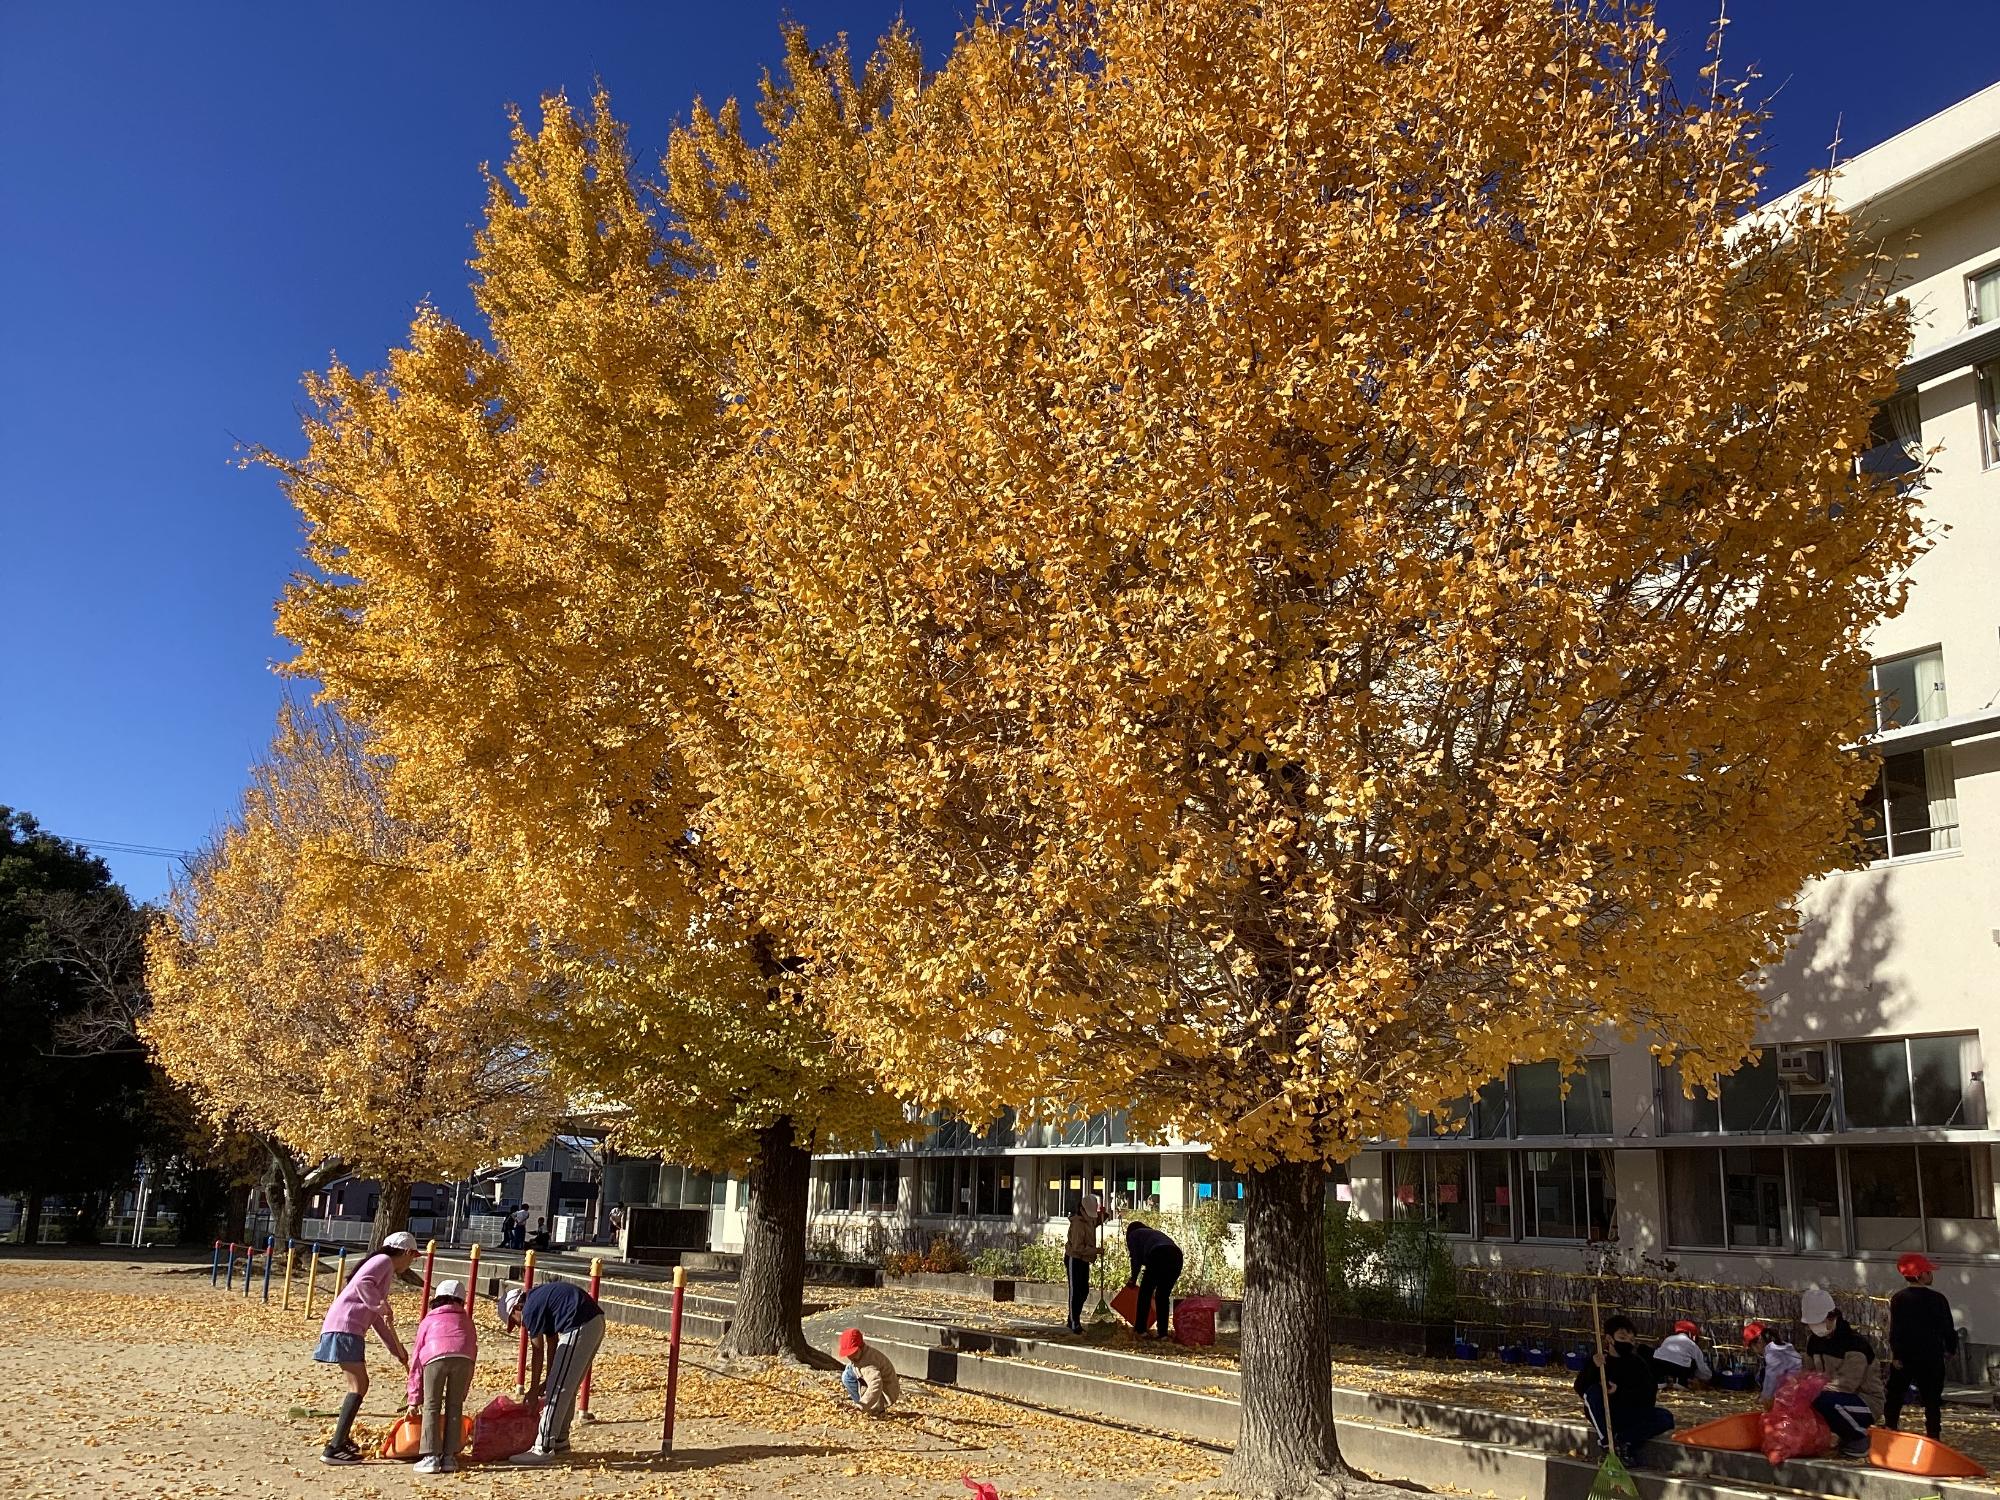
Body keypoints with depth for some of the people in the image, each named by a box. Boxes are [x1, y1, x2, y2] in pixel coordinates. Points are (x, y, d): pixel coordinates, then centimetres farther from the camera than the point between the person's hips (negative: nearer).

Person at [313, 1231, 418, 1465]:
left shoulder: (387, 1273, 25)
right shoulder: (383, 1261, -3)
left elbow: (378, 1319, 28)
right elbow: (362, 1282, -24)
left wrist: (397, 1348, 27)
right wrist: (381, 1306, -21)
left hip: (349, 1330, 10)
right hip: (345, 1327, -10)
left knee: (358, 1384, 22)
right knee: (358, 1385, -13)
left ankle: (341, 1437, 34)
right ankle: (334, 1448, -16)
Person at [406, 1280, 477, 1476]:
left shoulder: (428, 1321, 35)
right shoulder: (466, 1320, 37)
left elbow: (416, 1359, 33)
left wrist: (414, 1400, 37)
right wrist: (462, 1393, 38)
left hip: (435, 1357, -1)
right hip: (463, 1357, 1)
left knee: (431, 1407, 9)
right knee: (454, 1407, 14)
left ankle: (431, 1457, 1)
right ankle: (449, 1457, 12)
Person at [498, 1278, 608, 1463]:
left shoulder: (531, 1309, -5)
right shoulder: (541, 1298, 22)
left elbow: (538, 1353, 1)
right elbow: (552, 1345, 24)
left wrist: (534, 1389, 12)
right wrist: (549, 1381, 25)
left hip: (579, 1328, -10)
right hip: (597, 1323, 10)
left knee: (558, 1391, -4)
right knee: (567, 1388, 20)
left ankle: (544, 1448, -2)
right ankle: (560, 1441, 29)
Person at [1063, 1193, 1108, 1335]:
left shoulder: (1090, 1220, 5)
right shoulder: (1078, 1223, -22)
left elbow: (1099, 1220, 27)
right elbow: (1078, 1247, -26)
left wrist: (1103, 1213, 4)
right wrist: (1096, 1250, -26)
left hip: (1084, 1260, 9)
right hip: (1074, 1259, -9)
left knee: (1084, 1291, 14)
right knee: (1075, 1292, -6)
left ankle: (1073, 1320, 24)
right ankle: (1074, 1324, -2)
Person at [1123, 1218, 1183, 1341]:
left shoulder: (1133, 1235, 25)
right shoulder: (1155, 1233, 41)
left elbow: (1136, 1258, 11)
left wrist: (1133, 1278, 21)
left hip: (1158, 1256, -6)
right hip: (1176, 1255, 6)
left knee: (1145, 1294, 7)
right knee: (1163, 1296, 15)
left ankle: (1140, 1330, 5)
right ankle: (1163, 1332, 10)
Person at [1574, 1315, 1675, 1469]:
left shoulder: (1638, 1362, -3)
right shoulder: (1598, 1359, -6)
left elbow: (1649, 1397, -13)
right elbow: (1580, 1389, -19)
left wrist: (1620, 1392, -27)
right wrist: (1594, 1368, -38)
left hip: (1629, 1415, 2)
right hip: (1604, 1415, -2)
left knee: (1666, 1418, -20)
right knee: (1593, 1391, -31)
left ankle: (1622, 1440, -16)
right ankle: (1607, 1445, -25)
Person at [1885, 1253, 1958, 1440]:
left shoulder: (1898, 1299, -6)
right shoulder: (1938, 1299, -7)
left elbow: (1894, 1329, -9)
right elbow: (1948, 1328, -2)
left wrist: (1896, 1355, -6)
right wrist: (1950, 1349, 14)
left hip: (1904, 1356, 1)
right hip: (1932, 1357, -1)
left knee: (1894, 1397, 11)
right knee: (1932, 1398, 8)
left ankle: (1889, 1430, 8)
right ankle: (1933, 1435, 7)